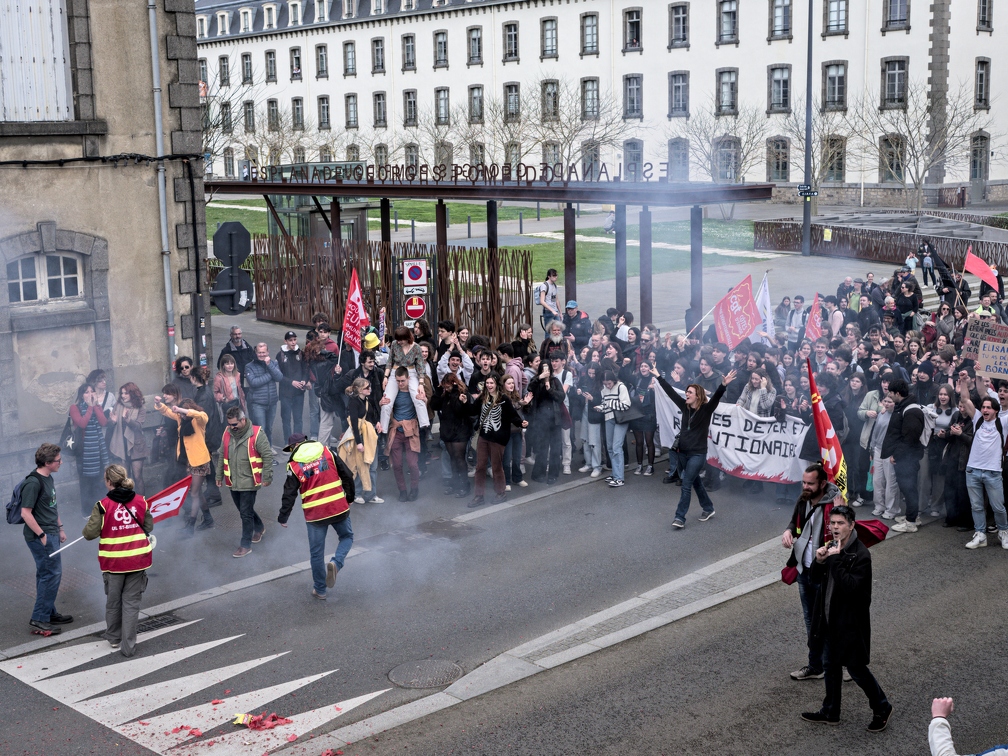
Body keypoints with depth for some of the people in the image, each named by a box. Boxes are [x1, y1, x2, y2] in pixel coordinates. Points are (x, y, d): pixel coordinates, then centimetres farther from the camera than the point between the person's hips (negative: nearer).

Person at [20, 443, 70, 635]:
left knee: (46, 574, 17)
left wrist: (60, 528, 20)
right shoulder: (33, 483, -21)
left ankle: (49, 614, 28)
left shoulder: (48, 478, 9)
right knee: (52, 574, -7)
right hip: (40, 536, -10)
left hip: (51, 534, 10)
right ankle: (39, 620, 0)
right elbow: (26, 513, -21)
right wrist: (42, 536, -19)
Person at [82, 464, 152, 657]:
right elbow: (149, 527, 8)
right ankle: (128, 646, 6)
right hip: (138, 560, 2)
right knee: (131, 602, 8)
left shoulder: (103, 506, -14)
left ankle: (114, 637, 37)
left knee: (113, 601, 19)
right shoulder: (141, 501, -3)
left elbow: (90, 533, -12)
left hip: (114, 562, -2)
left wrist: (87, 529, 9)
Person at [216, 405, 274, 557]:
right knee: (243, 509, 20)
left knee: (246, 513, -3)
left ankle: (246, 545, 8)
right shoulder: (228, 434, 3)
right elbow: (221, 455, 14)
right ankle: (259, 527, 46)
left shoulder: (256, 434, -15)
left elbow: (268, 455, -13)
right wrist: (219, 475, 17)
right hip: (233, 481, 6)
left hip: (249, 481, -6)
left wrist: (267, 477, -11)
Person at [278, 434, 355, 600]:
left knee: (316, 553, 13)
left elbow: (289, 495, 0)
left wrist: (283, 517, 13)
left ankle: (320, 590, 22)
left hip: (315, 514, -1)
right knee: (347, 537, 24)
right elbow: (347, 475, 5)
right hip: (339, 508, 1)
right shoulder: (327, 452, 2)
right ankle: (336, 563, -3)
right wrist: (350, 497, 20)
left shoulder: (294, 466, -2)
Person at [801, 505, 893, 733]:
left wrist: (835, 559, -31)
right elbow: (817, 578, 8)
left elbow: (850, 586, -31)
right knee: (830, 664, 18)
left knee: (856, 668, 5)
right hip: (830, 617, 8)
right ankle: (830, 712, 33)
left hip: (850, 621, -8)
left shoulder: (861, 555, -22)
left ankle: (882, 709, 26)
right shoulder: (832, 547, 1)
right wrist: (819, 561, -12)